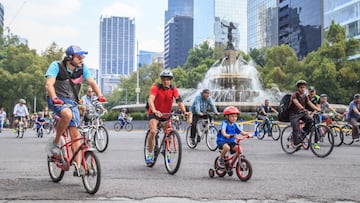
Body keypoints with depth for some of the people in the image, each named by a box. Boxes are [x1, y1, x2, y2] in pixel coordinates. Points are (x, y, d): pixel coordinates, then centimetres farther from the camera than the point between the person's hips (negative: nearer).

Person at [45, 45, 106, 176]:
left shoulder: (82, 68, -2)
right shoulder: (56, 66, -13)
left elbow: (91, 82, -6)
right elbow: (49, 84, -23)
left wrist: (100, 95, -24)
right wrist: (55, 98, -40)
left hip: (72, 102, 4)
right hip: (57, 101, -4)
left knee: (75, 134, -3)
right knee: (67, 114, -37)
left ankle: (78, 167, 1)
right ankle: (55, 143, -16)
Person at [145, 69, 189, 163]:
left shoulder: (173, 89, -8)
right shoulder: (156, 88, -18)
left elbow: (179, 100, -19)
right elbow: (150, 100, -33)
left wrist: (184, 112, -37)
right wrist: (154, 111, -51)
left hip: (167, 114, 4)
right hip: (154, 113, -4)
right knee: (153, 131, -25)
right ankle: (149, 153, -8)